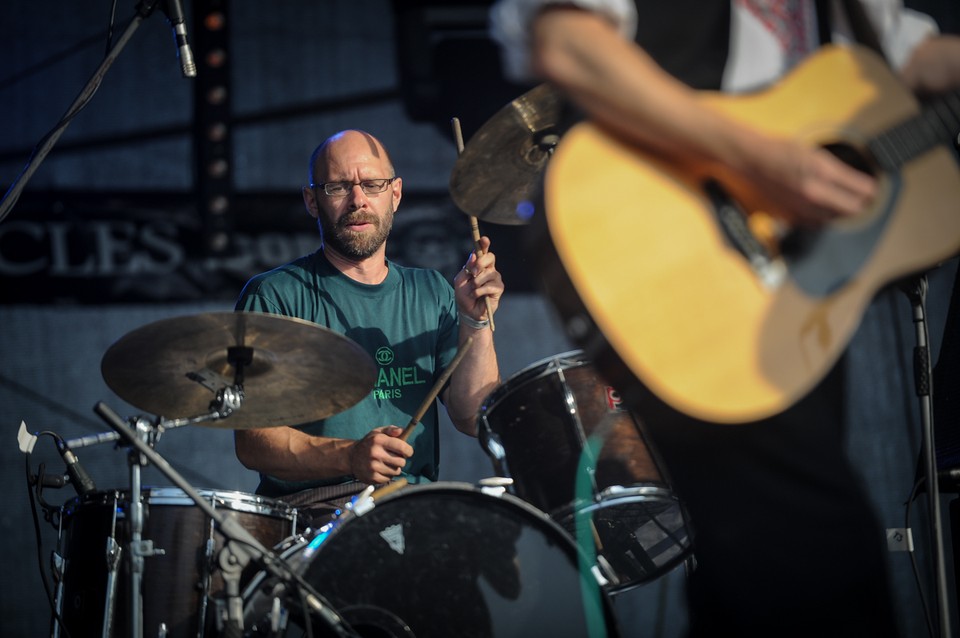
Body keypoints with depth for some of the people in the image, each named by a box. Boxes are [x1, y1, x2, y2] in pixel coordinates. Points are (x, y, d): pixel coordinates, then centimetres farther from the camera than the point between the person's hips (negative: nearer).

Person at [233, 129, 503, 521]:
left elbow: (473, 419, 7)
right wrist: (348, 457, -22)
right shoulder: (274, 297, 2)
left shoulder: (430, 294, 17)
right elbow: (252, 443, -6)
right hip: (314, 510, -5)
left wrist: (475, 321, -6)